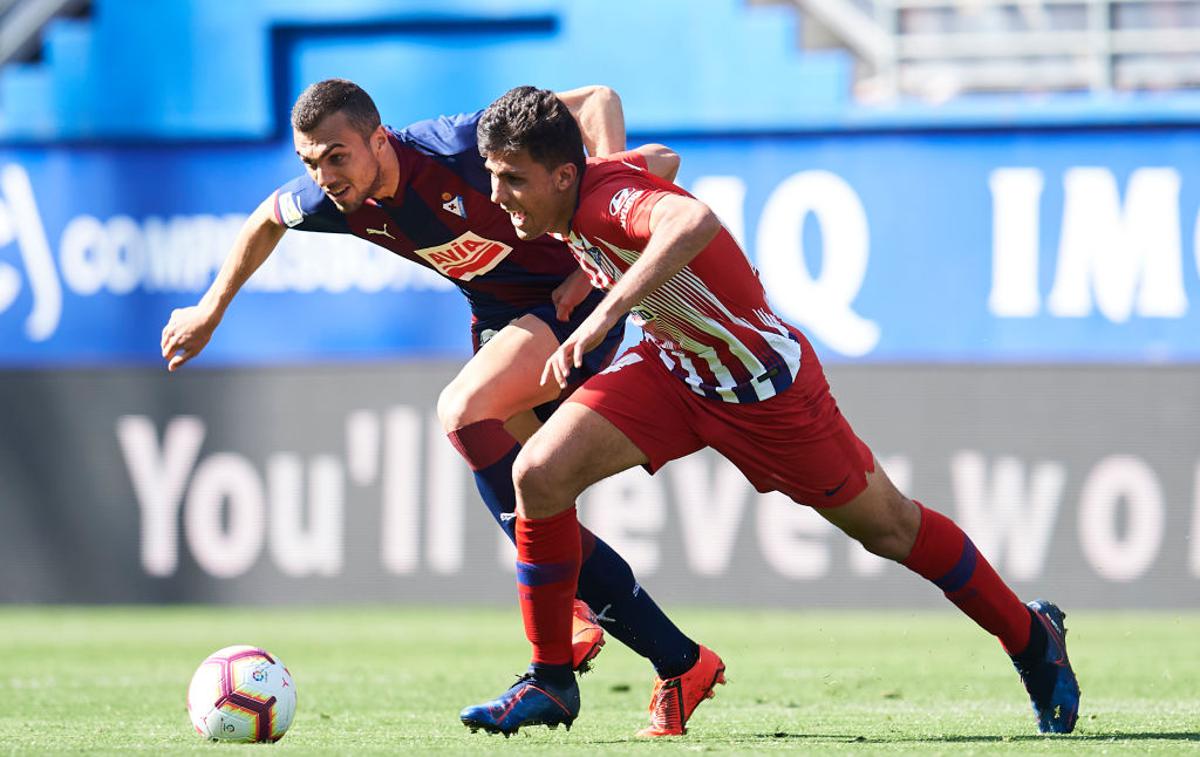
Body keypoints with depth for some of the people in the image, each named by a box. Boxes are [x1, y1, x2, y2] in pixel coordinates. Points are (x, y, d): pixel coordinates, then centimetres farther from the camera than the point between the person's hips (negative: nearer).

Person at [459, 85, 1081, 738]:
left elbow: (694, 221, -59)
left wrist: (604, 314, -62)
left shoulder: (608, 197, -34)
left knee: (888, 526, 9)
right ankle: (550, 680, 0)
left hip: (762, 382, -7)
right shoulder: (570, 211, -9)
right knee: (540, 473, -13)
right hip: (671, 369, 7)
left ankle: (1031, 636, 33)